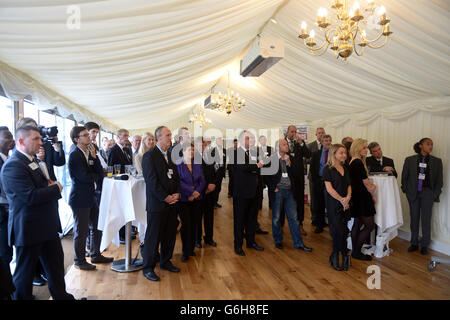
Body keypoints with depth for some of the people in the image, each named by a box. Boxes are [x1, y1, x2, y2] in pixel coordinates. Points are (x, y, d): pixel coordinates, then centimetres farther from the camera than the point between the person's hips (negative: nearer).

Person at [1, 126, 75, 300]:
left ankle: (61, 295, 32)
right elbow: (31, 196, -28)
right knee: (25, 271, 9)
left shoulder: (33, 160, 12)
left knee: (56, 264, 18)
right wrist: (56, 188, -13)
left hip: (47, 226, 9)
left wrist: (50, 184, 1)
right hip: (29, 230, -9)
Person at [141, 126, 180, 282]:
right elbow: (151, 181, -16)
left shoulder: (171, 155, 13)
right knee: (153, 236, 4)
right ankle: (148, 268, 18)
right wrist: (165, 197, -15)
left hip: (172, 203, 7)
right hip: (157, 204, -7)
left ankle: (165, 262, 32)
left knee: (170, 234, 14)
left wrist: (177, 193, -2)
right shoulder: (149, 156, -10)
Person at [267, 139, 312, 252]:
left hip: (289, 191, 4)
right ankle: (278, 240, 25)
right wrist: (274, 188, -10)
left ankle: (298, 243, 15)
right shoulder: (272, 160, -5)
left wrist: (289, 164, -9)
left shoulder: (289, 159, 9)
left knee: (293, 217, 7)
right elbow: (268, 176, -4)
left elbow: (294, 174, 2)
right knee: (276, 218, 8)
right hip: (278, 191, -4)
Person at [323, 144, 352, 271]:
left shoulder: (345, 168, 12)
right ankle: (344, 256, 14)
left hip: (345, 204, 6)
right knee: (339, 231, -5)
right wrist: (341, 200, -14)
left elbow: (349, 185, 12)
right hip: (333, 205, -6)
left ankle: (335, 256, 20)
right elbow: (329, 188, -12)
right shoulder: (328, 169, -7)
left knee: (342, 231, 7)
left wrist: (348, 197, -7)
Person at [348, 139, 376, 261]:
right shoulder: (358, 162, -18)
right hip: (361, 198, -10)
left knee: (357, 224, 14)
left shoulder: (352, 162, 11)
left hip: (356, 197, 10)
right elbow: (366, 182, -12)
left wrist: (370, 186, 1)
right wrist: (373, 195, 1)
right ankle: (357, 252, 4)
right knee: (370, 225, -2)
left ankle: (355, 251, 21)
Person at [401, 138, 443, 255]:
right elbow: (404, 176, 7)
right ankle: (414, 243, 18)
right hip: (413, 193, 0)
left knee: (426, 220, 3)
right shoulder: (410, 160, 3)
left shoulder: (437, 161, 4)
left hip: (427, 193, 0)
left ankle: (424, 245, 16)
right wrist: (406, 191, 1)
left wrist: (435, 195, -2)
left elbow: (439, 180, 5)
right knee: (414, 219, 7)